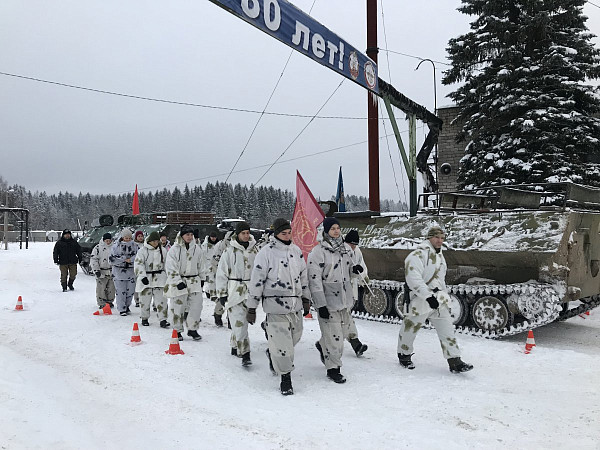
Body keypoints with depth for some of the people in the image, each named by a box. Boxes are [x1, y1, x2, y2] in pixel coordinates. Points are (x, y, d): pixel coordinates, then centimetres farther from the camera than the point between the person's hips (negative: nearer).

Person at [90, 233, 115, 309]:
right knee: (101, 289, -1)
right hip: (101, 272, -3)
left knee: (111, 288, 8)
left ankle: (110, 302, 21)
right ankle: (102, 304, 8)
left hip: (111, 272, 4)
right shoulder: (98, 248, -4)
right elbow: (93, 259, -6)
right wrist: (96, 270, -12)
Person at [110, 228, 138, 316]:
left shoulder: (134, 245, 2)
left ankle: (127, 306, 30)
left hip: (131, 272, 3)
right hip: (119, 272, -2)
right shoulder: (116, 246, -5)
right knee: (121, 291, 0)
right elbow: (111, 259, -9)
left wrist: (131, 259, -19)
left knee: (130, 291, 9)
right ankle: (122, 309, 13)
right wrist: (124, 259, -17)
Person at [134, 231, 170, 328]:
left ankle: (163, 320, -6)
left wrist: (168, 277, 18)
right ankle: (144, 318, 25)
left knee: (161, 299, -7)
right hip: (146, 278, -2)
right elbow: (138, 264, -11)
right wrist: (143, 276, -23)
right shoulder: (142, 251, -3)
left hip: (159, 278, 2)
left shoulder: (163, 251, 9)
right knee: (145, 299, 7)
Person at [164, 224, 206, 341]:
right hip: (178, 282, -4)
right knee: (178, 308, 3)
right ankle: (177, 331, 19)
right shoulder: (174, 249, -7)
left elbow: (201, 265, 18)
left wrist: (202, 279, 19)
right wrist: (178, 282, -17)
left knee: (197, 305, -1)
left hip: (194, 281, 4)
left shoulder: (197, 248, 7)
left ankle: (192, 329, 14)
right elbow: (171, 269, -10)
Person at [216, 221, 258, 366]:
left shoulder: (254, 249, 9)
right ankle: (245, 354, -11)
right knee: (239, 322, -11)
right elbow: (221, 273, -1)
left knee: (239, 322, 13)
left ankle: (235, 347, 31)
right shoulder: (230, 250, -4)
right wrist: (222, 293, -4)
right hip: (234, 290, -4)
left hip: (250, 289, 4)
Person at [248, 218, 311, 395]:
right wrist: (252, 307, -7)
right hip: (276, 304, -6)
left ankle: (273, 354, 42)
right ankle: (285, 377, 8)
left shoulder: (296, 251, 9)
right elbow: (257, 280, -7)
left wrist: (306, 299, 18)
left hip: (295, 304, 6)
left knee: (295, 336, 15)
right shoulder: (266, 252, -8)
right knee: (282, 342, -6)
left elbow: (303, 275, 19)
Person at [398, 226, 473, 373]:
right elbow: (413, 278, -24)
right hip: (420, 300, -7)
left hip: (438, 300, 8)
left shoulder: (440, 255, 16)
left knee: (447, 329, 2)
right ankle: (404, 355, 26)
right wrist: (428, 296, -28)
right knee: (410, 328, 5)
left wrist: (444, 296, 25)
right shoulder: (418, 255, -15)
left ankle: (455, 362, 6)